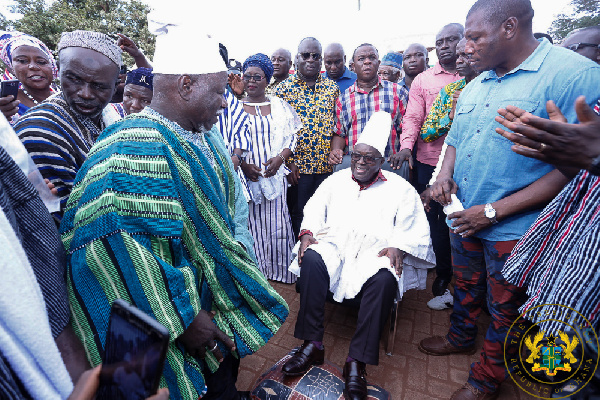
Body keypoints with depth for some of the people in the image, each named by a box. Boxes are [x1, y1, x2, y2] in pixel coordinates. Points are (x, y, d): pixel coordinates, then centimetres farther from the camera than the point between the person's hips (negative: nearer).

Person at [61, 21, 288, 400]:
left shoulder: (206, 135, 2)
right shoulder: (134, 149, -26)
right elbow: (116, 250, -32)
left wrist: (239, 266, 9)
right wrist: (184, 318, -25)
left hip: (224, 294, 8)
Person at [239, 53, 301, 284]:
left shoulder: (280, 106, 11)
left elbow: (292, 138, 9)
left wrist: (280, 158, -9)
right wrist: (243, 165, -11)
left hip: (274, 175, 1)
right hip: (245, 176, -1)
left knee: (276, 223, 2)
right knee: (250, 224, 2)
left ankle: (280, 270, 20)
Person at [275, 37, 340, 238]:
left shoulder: (332, 87, 10)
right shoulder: (283, 89, 0)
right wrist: (289, 161, -10)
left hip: (327, 164, 3)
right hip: (298, 165, -3)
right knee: (299, 214, 7)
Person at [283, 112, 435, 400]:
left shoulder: (400, 189, 10)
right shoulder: (336, 180, 18)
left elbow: (415, 232, 5)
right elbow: (314, 209, 14)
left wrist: (398, 247, -15)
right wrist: (307, 232, -5)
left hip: (376, 253, -1)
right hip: (334, 245, 2)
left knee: (384, 279, -35)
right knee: (312, 260, -31)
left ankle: (357, 360, -23)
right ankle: (312, 345, -21)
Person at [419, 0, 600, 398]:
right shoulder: (474, 87, 7)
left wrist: (494, 211, -22)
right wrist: (445, 175, -5)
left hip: (514, 229, -6)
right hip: (463, 216, 6)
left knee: (505, 308, 14)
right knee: (466, 287, 25)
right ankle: (461, 338, 51)